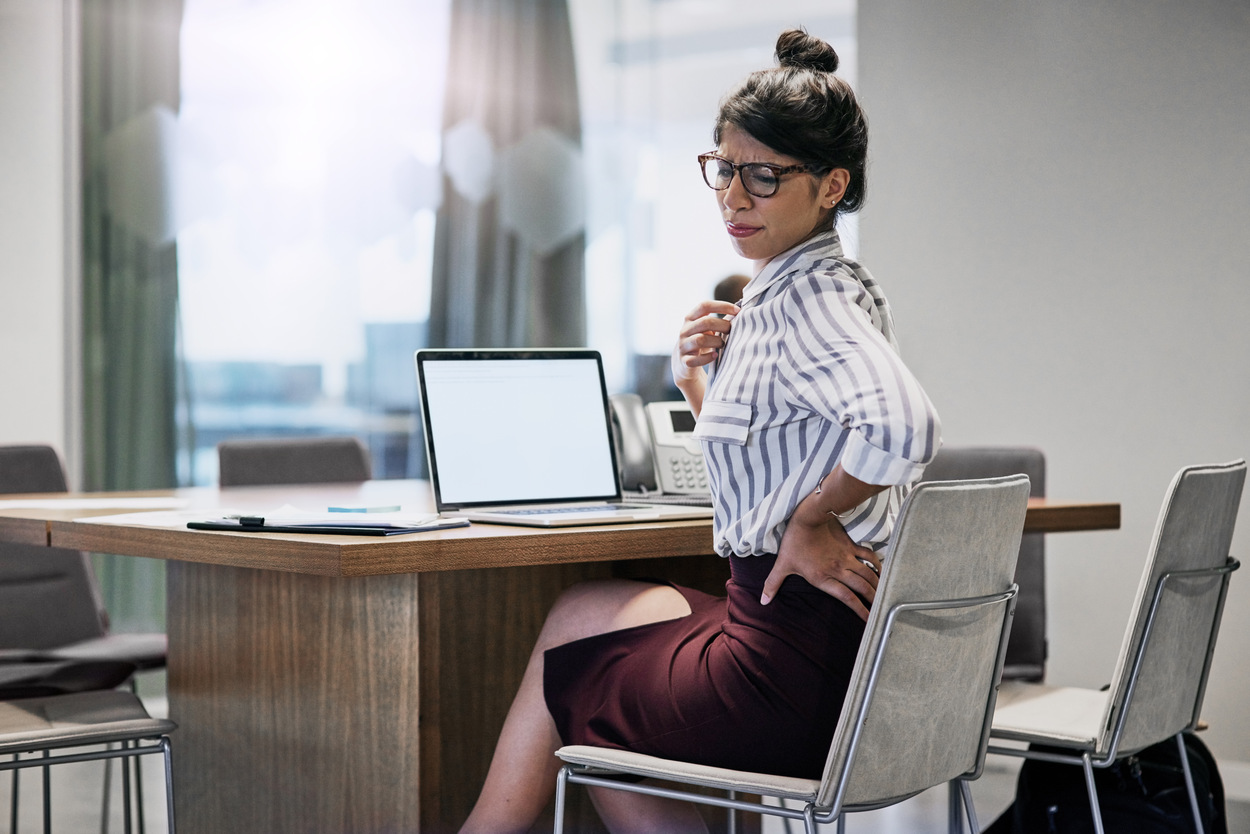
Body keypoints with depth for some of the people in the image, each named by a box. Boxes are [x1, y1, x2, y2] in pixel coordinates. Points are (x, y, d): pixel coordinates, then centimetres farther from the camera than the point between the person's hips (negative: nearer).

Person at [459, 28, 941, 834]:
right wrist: (702, 383, 4)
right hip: (841, 645, 9)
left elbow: (903, 429, -38)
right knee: (582, 609, 24)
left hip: (796, 669, -9)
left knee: (559, 684, 13)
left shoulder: (808, 300, -18)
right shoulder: (826, 287, 12)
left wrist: (810, 519, -21)